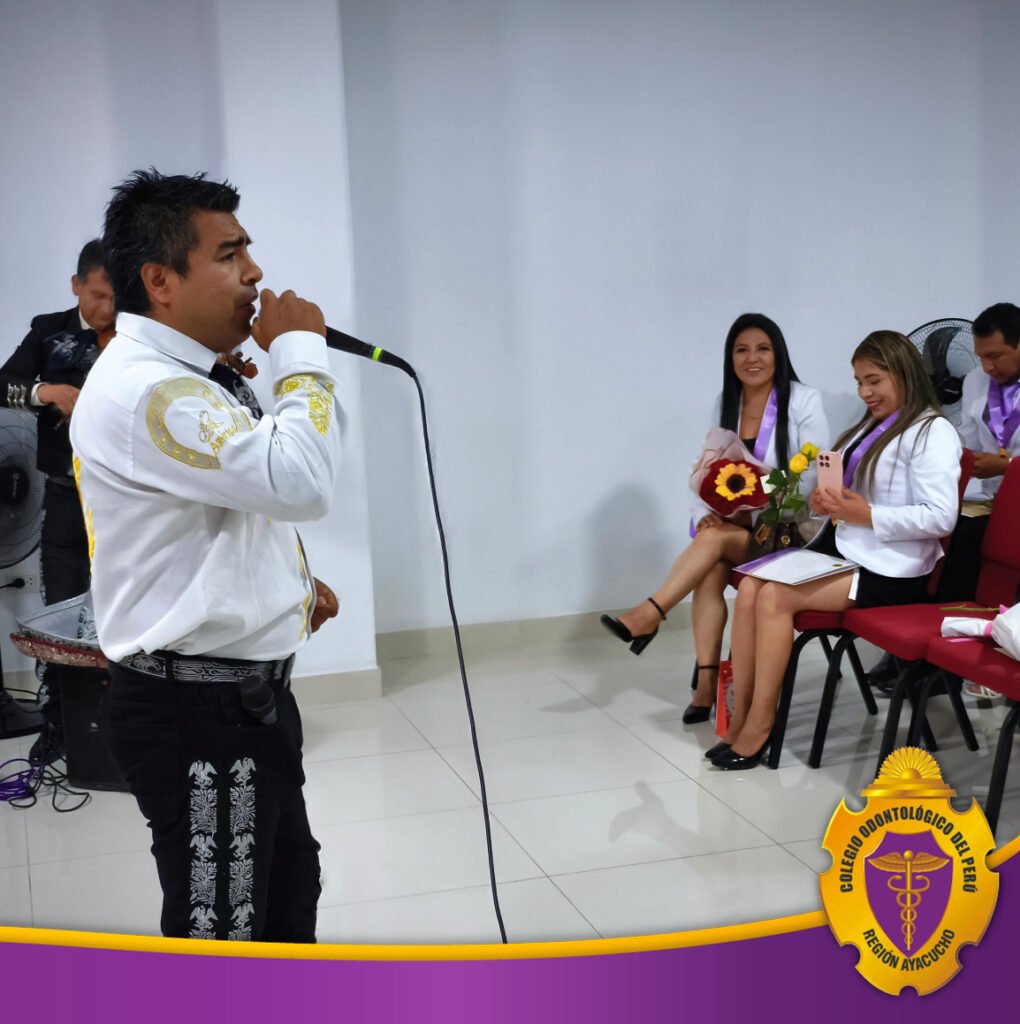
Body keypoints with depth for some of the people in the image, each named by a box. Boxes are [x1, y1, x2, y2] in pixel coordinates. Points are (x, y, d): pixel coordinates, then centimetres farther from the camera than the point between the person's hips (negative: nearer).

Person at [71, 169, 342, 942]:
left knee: (289, 892, 25)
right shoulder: (143, 389, -24)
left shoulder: (180, 381, 13)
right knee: (221, 931, 3)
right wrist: (302, 352, -20)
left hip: (245, 693, 11)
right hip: (196, 710, -11)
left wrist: (291, 583, 15)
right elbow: (301, 482, -33)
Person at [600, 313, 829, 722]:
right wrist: (707, 514, -13)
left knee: (713, 541, -32)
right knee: (711, 570, -28)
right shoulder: (725, 404, 9)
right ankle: (707, 681, -28)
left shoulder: (804, 402, -5)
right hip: (733, 522, 4)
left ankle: (649, 615, -25)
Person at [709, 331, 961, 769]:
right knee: (750, 588, -14)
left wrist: (866, 515, -20)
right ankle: (739, 718, -13)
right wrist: (826, 502, 0)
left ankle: (759, 726, -12)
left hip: (889, 571, -8)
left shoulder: (932, 433, -9)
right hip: (841, 548, 8)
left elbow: (940, 517, -19)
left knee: (774, 598, -22)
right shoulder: (872, 426, 19)